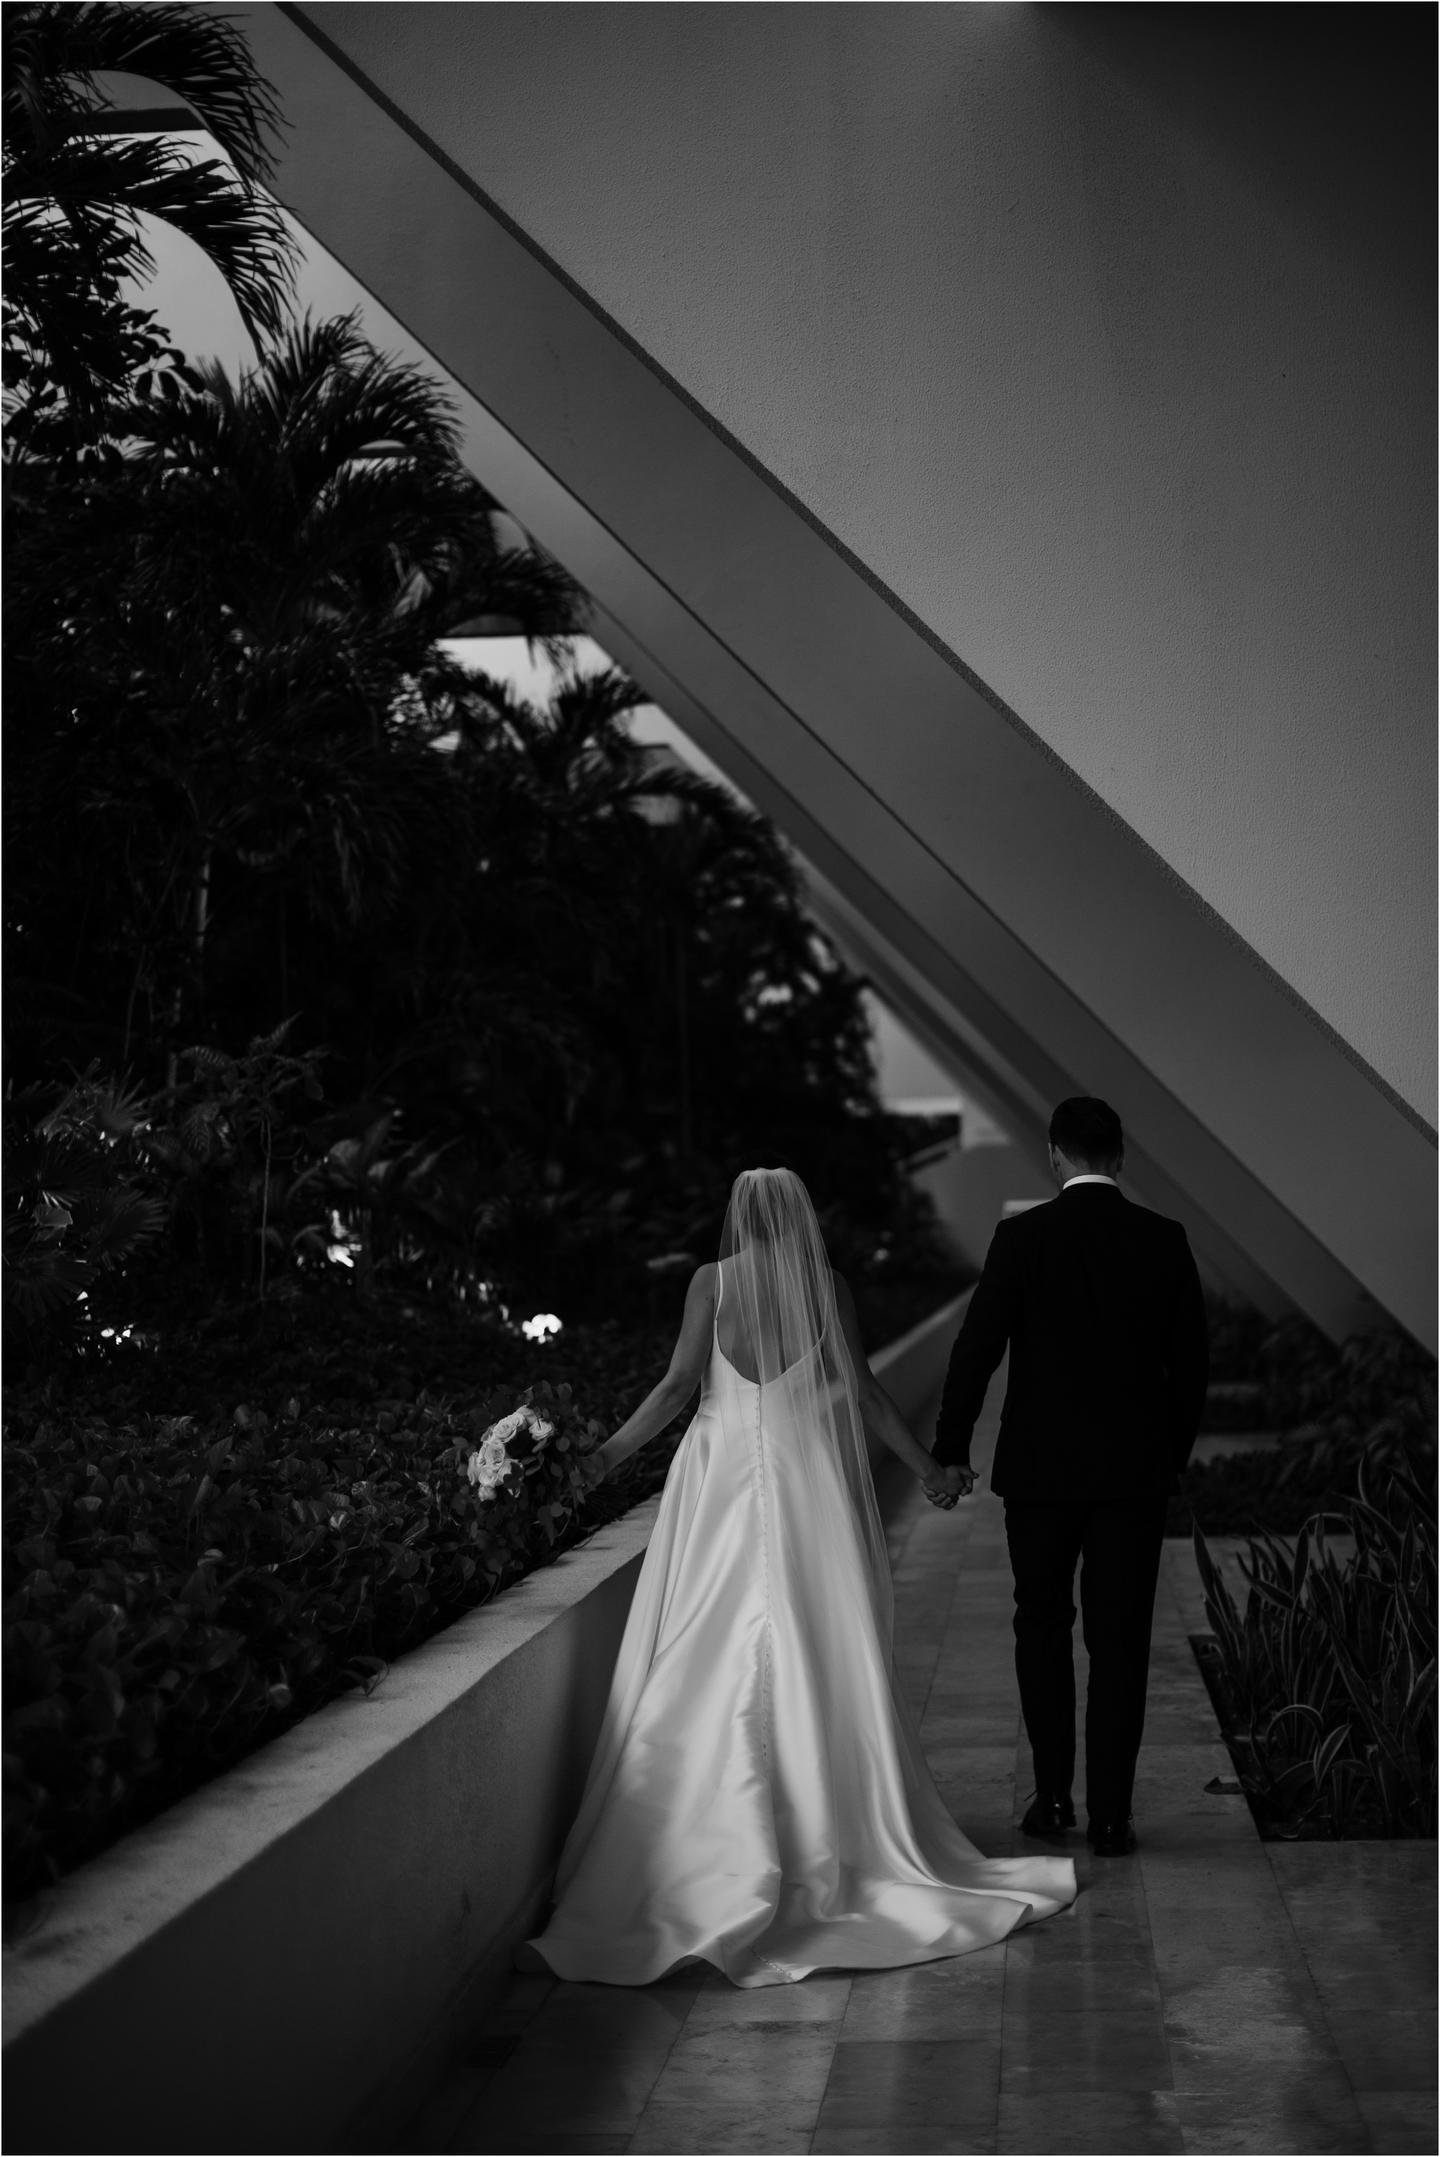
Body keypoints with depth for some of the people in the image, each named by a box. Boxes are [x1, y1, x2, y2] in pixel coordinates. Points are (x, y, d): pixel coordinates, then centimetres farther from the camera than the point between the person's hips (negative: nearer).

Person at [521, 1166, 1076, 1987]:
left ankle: (719, 1849, 1)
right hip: (813, 1487, 1)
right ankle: (835, 1846, 8)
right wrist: (931, 1469, 13)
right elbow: (864, 1392, 3)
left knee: (712, 1674, 2)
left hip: (725, 1483, -1)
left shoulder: (714, 1281, 1)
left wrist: (610, 1453, 5)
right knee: (824, 1666, 5)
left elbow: (678, 1385, -4)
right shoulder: (828, 1283, 4)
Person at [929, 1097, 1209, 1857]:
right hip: (1136, 1472, 1)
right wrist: (1174, 1453, 16)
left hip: (1041, 1468, -1)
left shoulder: (1023, 1236, -8)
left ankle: (1052, 1798, 16)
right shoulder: (1164, 1240, -1)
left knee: (1043, 1627, 15)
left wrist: (951, 1450, 2)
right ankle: (1109, 1814, 6)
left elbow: (976, 1348, -8)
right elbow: (1191, 1361, 3)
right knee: (1119, 1640, 6)